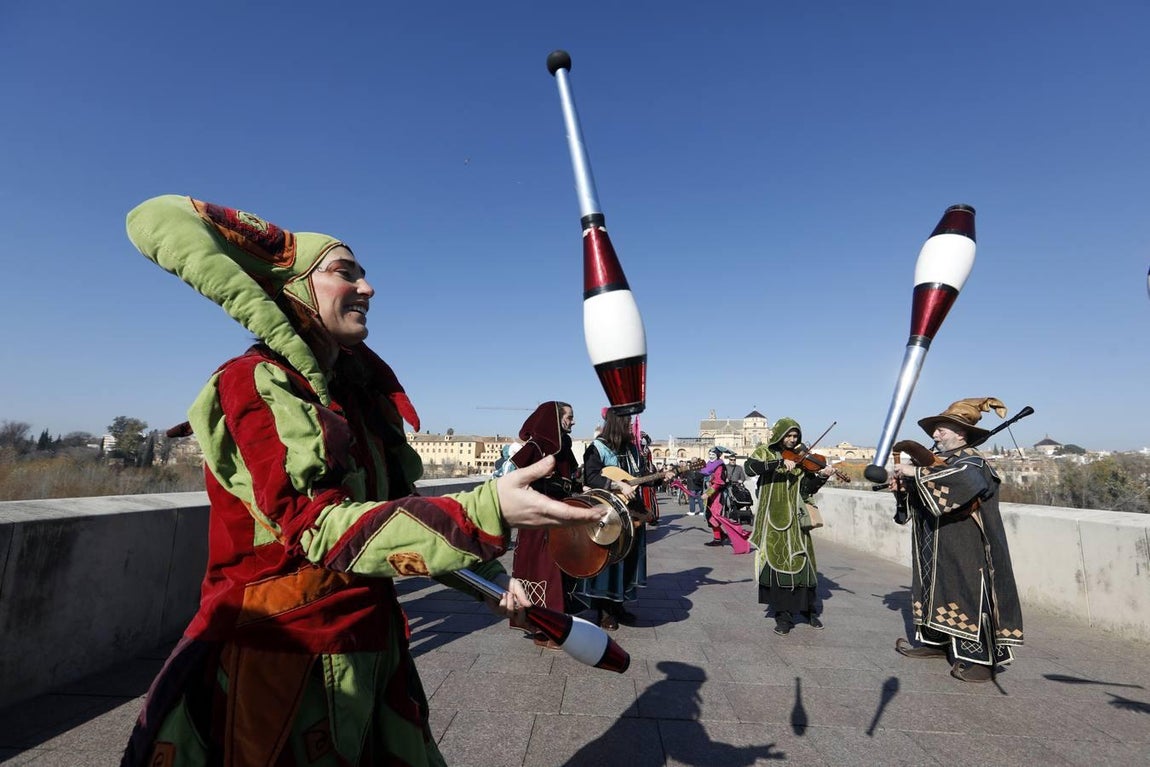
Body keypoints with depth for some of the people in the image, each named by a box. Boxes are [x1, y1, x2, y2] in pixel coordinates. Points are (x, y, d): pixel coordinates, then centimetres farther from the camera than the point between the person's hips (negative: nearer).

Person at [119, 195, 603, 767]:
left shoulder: (363, 394, 6)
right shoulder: (252, 385, -15)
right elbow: (319, 528, -26)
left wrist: (485, 575, -2)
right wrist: (485, 512, -36)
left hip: (372, 647, 6)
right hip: (279, 654, -6)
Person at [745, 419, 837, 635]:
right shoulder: (764, 452, 2)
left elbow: (808, 489, 1)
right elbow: (750, 468, -19)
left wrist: (821, 477, -17)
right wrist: (780, 463, -25)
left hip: (795, 519, 2)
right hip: (772, 520, -2)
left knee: (802, 564, 6)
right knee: (776, 565, 1)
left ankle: (810, 610, 28)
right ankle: (783, 616, 13)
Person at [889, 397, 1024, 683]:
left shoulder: (972, 461, -11)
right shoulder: (936, 461, 11)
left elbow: (965, 480, -37)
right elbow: (916, 498, 18)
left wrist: (917, 473, -34)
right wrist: (903, 483, -4)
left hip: (964, 551, -8)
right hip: (935, 551, 8)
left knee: (969, 595, -5)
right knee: (934, 590, 14)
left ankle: (980, 658, 5)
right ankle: (935, 641, 26)